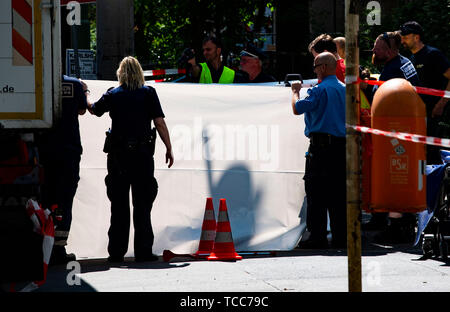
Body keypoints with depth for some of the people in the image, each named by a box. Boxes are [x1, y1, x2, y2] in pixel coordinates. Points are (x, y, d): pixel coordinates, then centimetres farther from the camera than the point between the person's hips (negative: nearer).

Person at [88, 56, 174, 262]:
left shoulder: (112, 95, 5)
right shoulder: (148, 93, 0)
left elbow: (94, 110, 22)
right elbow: (159, 123, -5)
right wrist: (169, 149, 2)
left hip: (117, 153, 2)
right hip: (142, 153, -2)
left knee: (118, 204, 7)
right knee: (142, 204, 3)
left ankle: (116, 251, 7)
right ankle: (143, 251, 0)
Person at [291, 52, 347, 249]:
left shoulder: (320, 90, -11)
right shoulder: (344, 89, 13)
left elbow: (297, 109, -12)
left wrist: (295, 91, 7)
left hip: (321, 148, -7)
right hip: (342, 147, 7)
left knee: (316, 194, -3)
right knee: (338, 194, 10)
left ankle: (318, 237, -5)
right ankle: (340, 237, 10)